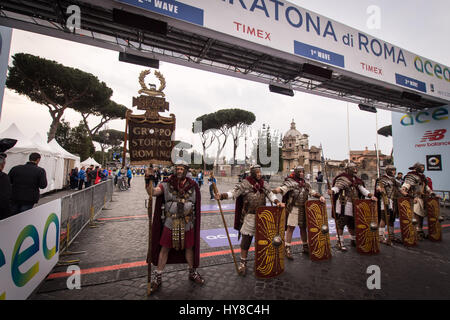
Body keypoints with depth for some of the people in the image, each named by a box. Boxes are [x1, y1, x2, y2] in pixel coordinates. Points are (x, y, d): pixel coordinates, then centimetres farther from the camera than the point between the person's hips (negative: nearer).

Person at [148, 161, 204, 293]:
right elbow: (153, 192, -23)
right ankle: (158, 277, 30)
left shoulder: (193, 186, -3)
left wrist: (195, 221, 6)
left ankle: (192, 272, 38)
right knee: (164, 249, 10)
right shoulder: (167, 185, -8)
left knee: (189, 248, 16)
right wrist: (148, 182, -42)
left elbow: (196, 205, 5)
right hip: (170, 223, -1)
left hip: (187, 223, 1)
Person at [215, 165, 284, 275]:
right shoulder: (245, 183, -11)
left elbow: (270, 194, 3)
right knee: (246, 240, 2)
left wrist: (277, 202, -17)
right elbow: (234, 192, -19)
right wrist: (222, 196, -36)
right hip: (249, 216, -5)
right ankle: (243, 263, 19)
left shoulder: (264, 184, 5)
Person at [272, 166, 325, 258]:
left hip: (303, 208, 6)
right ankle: (287, 249, 4)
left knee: (303, 227, 16)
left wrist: (320, 196, 1)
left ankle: (305, 247, 32)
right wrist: (274, 191, -43)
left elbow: (313, 192, 19)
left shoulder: (306, 184, 14)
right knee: (291, 227, -5)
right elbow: (281, 188, -23)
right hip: (293, 208, -6)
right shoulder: (290, 182, -8)